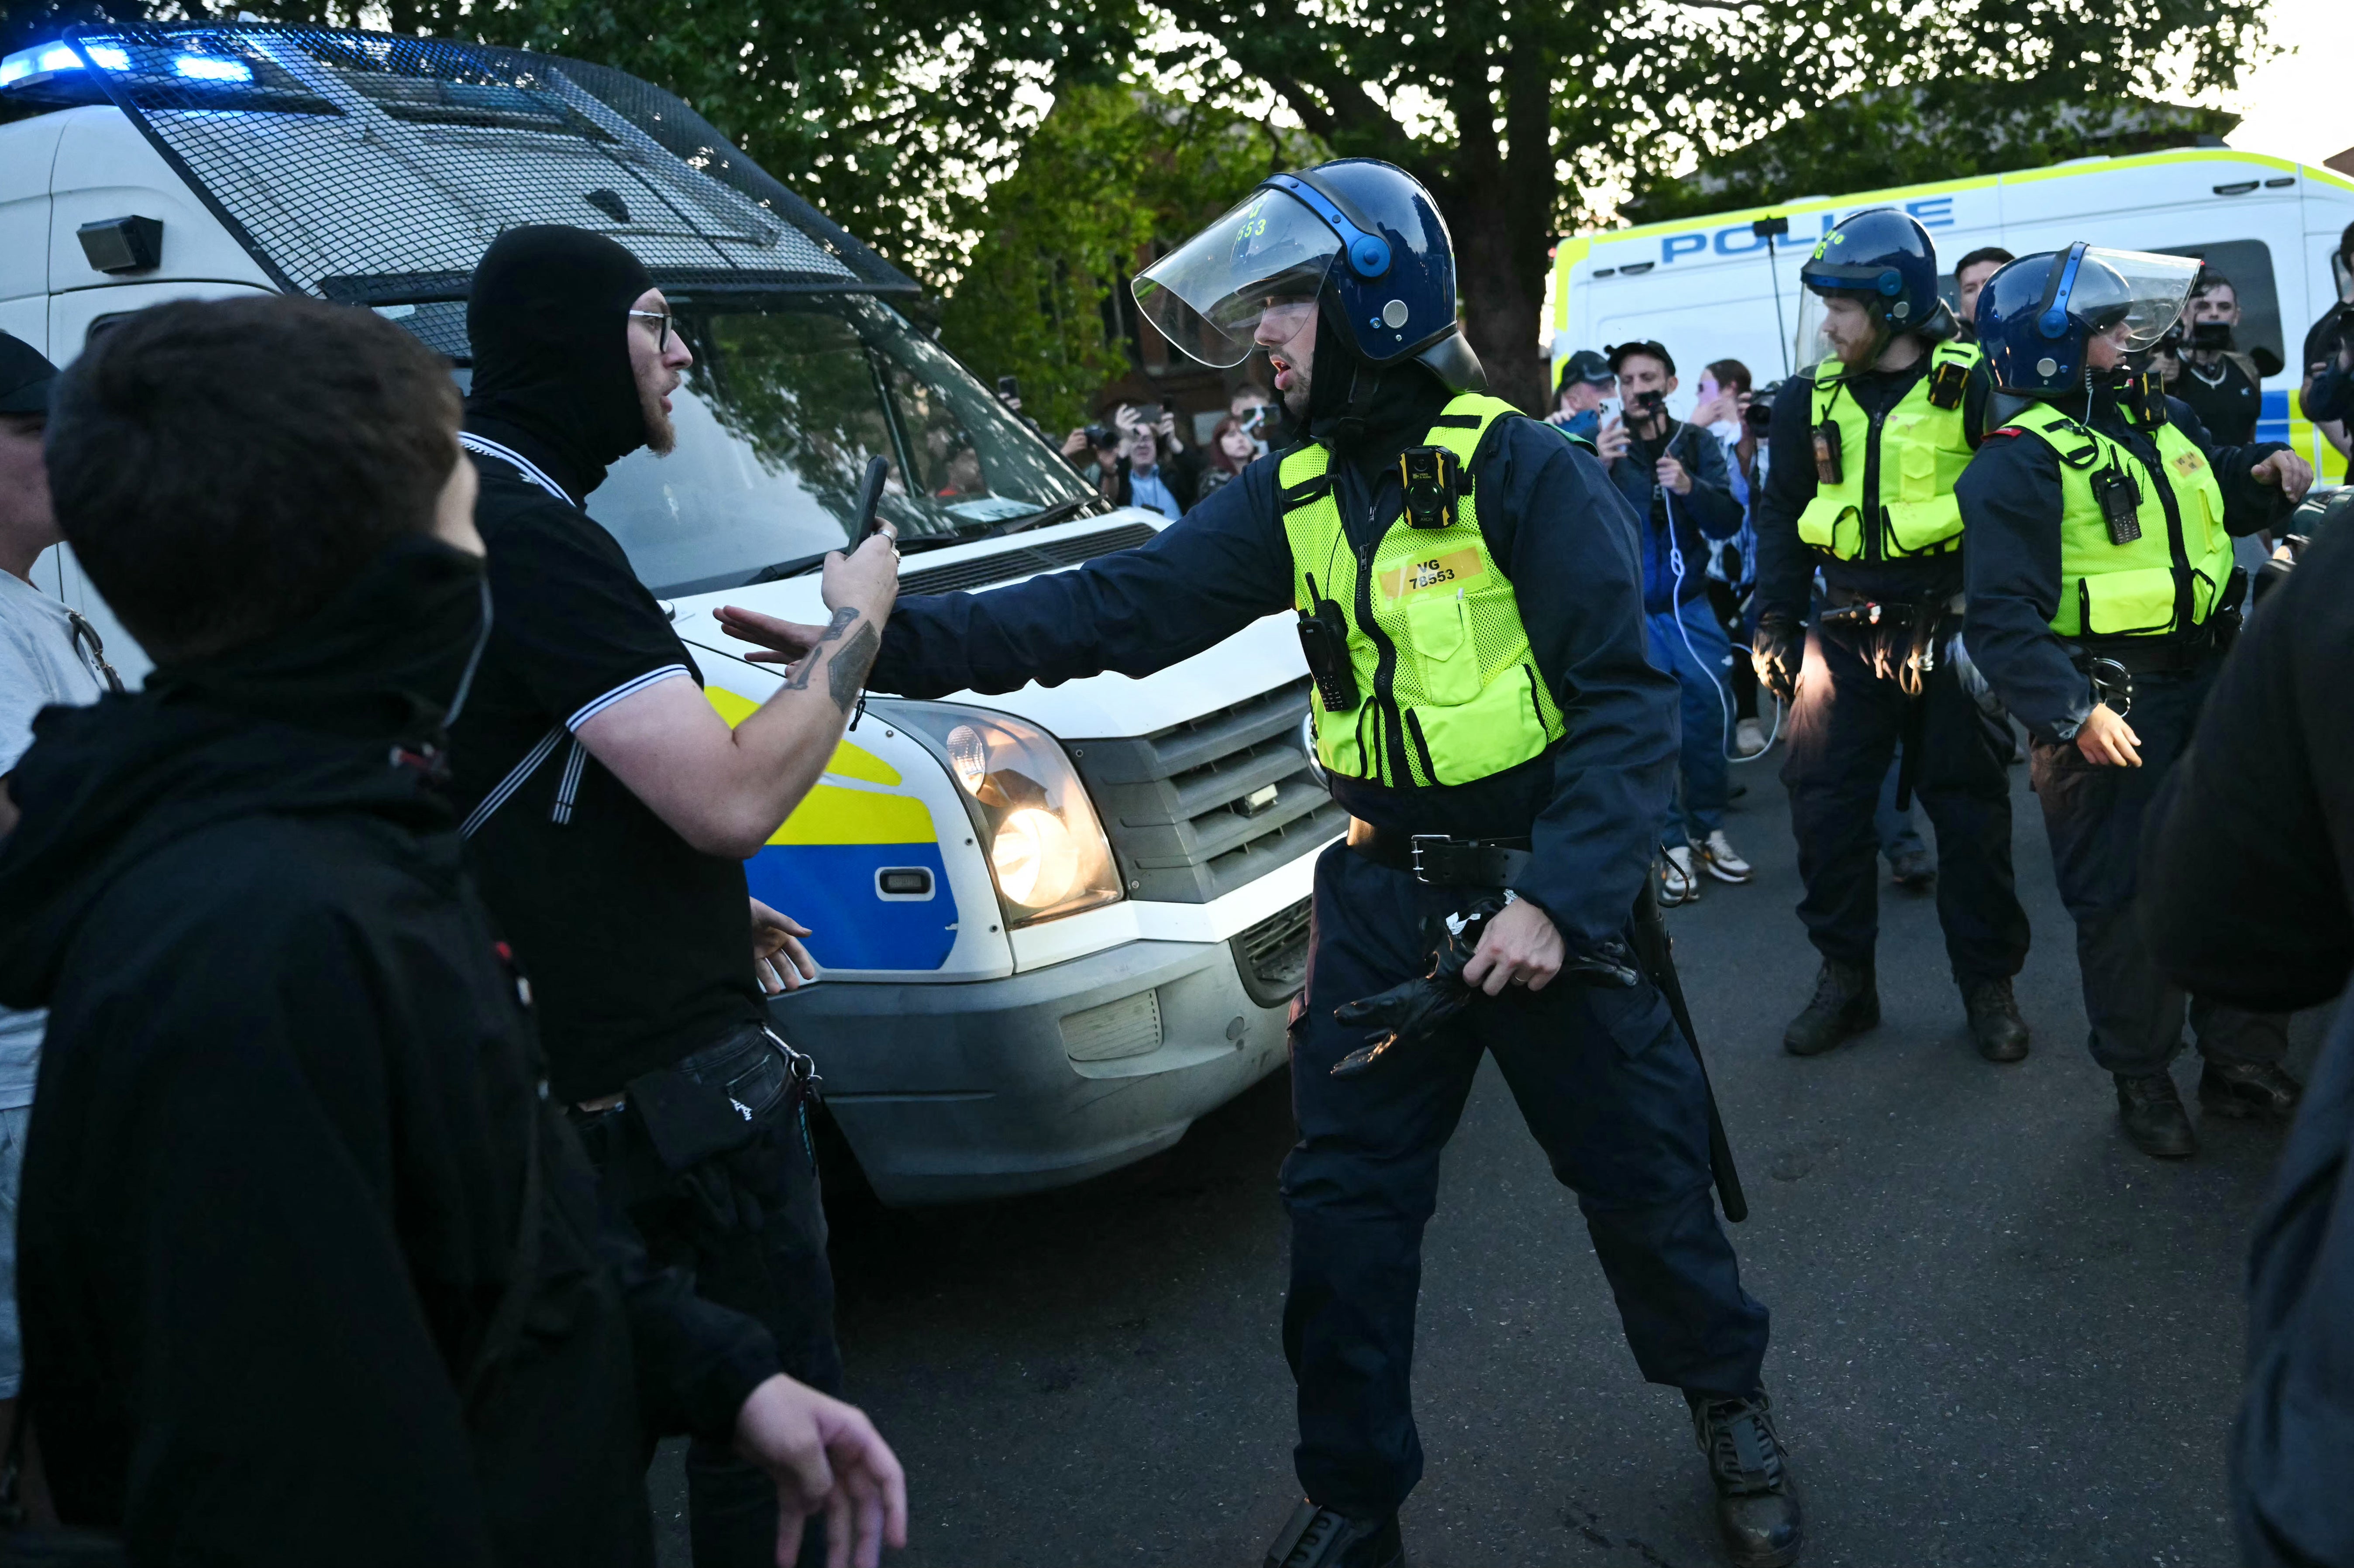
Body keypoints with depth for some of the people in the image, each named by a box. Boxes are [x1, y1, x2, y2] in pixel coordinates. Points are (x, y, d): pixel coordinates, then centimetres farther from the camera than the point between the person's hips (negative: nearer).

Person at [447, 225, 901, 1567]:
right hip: (671, 1070, -11)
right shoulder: (531, 535, -21)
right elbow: (731, 797, -26)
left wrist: (708, 906, 23)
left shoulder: (458, 504, 14)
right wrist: (856, 624, -10)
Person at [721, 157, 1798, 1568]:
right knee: (1346, 1201, 8)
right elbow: (1120, 604, -2)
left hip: (1545, 890, -5)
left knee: (1641, 1176, 10)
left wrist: (1557, 897, -24)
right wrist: (896, 644, -10)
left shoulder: (1523, 471, -13)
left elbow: (1629, 702, -16)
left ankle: (1731, 1409, 39)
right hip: (1384, 895, 5)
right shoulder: (1297, 493, 4)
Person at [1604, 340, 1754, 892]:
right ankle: (1671, 842, 8)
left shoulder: (1697, 443, 2)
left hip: (1688, 603, 2)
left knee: (1711, 711, 2)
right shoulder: (1608, 447, -4)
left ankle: (1707, 829, 19)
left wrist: (1690, 486, -24)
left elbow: (1728, 523, -5)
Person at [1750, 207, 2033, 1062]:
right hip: (1847, 631, 3)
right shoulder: (1809, 399, 6)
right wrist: (1774, 625, 5)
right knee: (1824, 804, 0)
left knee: (1970, 807, 6)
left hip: (1951, 630, -3)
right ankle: (1845, 978, 15)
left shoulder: (1972, 388, -5)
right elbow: (1781, 515, 11)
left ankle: (1988, 984, 20)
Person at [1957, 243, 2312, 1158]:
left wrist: (2271, 472, 9)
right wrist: (2070, 712, -28)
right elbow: (2001, 617, -21)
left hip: (2208, 683, 8)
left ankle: (2241, 1063, 31)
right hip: (2111, 706, -8)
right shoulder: (2019, 464, -14)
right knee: (2123, 896, 2)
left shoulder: (2165, 422, 12)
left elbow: (2226, 502, 31)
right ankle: (2142, 1082, 20)